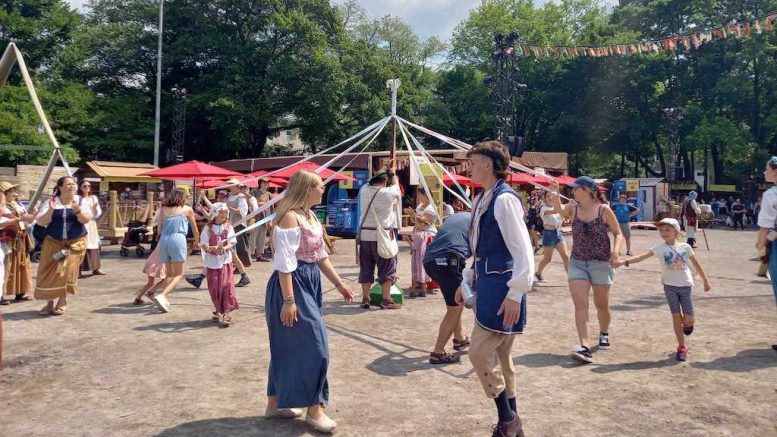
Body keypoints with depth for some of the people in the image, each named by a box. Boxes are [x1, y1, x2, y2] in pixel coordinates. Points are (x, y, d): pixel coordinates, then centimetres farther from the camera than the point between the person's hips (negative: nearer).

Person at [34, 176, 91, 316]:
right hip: (53, 242, 1)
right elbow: (41, 222, -8)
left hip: (76, 242, -1)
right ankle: (49, 302, 11)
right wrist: (51, 210, -24)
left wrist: (77, 210, -30)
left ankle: (62, 302, 9)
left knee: (67, 271, -5)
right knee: (50, 272, -1)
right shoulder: (51, 202, -2)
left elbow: (85, 220, -12)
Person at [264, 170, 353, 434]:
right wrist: (289, 300, -24)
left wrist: (339, 284, 19)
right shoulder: (290, 217, -17)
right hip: (292, 286, -10)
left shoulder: (311, 217, 13)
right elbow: (284, 263, -21)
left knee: (289, 345, 15)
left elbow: (321, 256, 19)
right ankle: (314, 409, 7)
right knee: (313, 344, -6)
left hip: (309, 284, 10)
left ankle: (275, 404, 28)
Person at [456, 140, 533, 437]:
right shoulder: (482, 200, 13)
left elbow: (523, 250, -19)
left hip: (501, 288, -10)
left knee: (480, 353, -6)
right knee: (499, 356, 15)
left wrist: (515, 294, -22)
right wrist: (467, 281, 20)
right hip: (487, 285, 10)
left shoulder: (504, 200, -15)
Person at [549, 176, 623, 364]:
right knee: (580, 305, -11)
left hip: (601, 263, -2)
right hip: (577, 263, 2)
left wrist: (616, 251, -19)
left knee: (602, 304, 13)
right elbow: (558, 209, -16)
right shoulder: (573, 209, 3)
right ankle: (585, 347, -14)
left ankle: (604, 333, 42)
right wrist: (555, 192, -31)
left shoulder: (604, 210, -6)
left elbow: (618, 233, -2)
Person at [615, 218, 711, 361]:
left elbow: (696, 264, 9)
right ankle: (681, 347, 12)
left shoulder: (685, 247, -2)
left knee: (688, 319, 1)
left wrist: (705, 280, 15)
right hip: (670, 286, -1)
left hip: (685, 286, 1)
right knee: (676, 316, 2)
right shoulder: (660, 248, -6)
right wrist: (625, 261, -32)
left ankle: (687, 324, 40)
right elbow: (642, 256, -18)